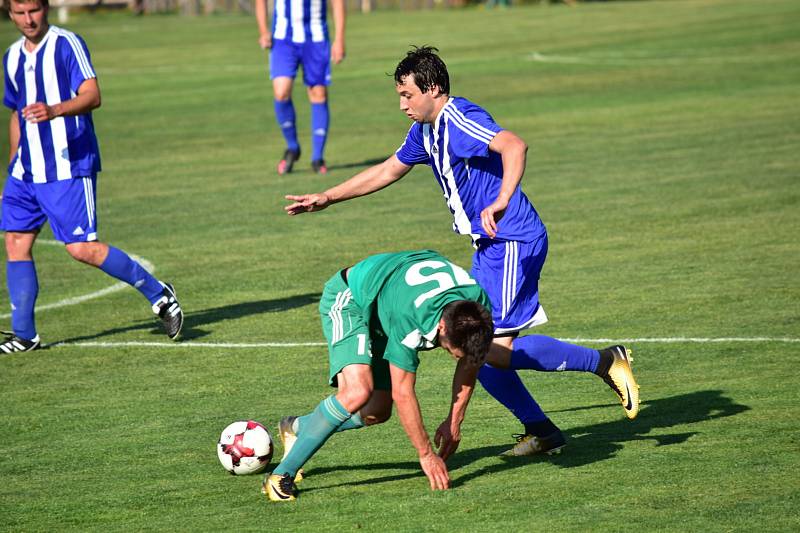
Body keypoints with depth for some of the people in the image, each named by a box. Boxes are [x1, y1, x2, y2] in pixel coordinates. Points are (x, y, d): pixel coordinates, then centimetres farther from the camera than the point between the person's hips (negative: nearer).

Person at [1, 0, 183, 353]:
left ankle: (158, 294, 4)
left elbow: (92, 95, -20)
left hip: (69, 168, -7)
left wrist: (54, 110, -37)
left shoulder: (67, 44, -9)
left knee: (81, 248, -11)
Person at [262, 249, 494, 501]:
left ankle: (297, 428, 30)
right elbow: (402, 393, -34)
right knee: (358, 391, -30)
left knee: (377, 412, 3)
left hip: (381, 311, 7)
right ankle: (281, 475, -24)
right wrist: (427, 455, -27)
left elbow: (470, 361, -4)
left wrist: (454, 421, -4)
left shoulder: (478, 308, -26)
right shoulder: (408, 318, -44)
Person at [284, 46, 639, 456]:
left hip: (514, 242, -10)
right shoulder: (425, 131, 13)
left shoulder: (459, 119, -18)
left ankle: (606, 362, -6)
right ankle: (540, 431, 14)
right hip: (489, 245, 10)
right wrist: (326, 198, 30)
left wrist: (501, 202, -48)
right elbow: (387, 170, 28)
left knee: (496, 351, -16)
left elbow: (514, 146, -36)